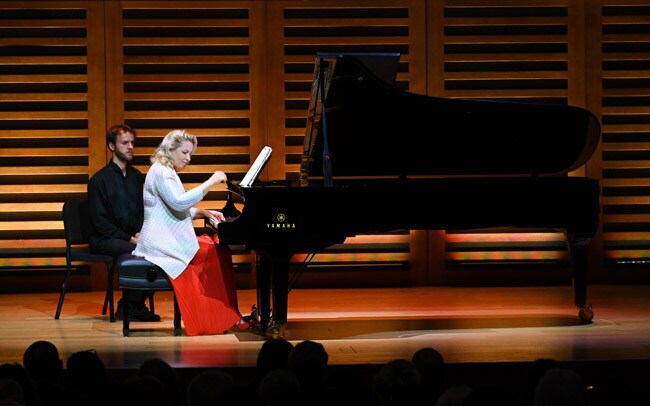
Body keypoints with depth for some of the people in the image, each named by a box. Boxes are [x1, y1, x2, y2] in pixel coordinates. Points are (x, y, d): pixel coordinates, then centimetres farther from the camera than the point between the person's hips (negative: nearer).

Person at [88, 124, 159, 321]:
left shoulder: (136, 176, 15)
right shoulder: (99, 179, -6)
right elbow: (99, 221, -10)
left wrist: (139, 233, -2)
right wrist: (128, 238, -17)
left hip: (131, 236, 6)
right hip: (103, 239, -6)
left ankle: (135, 305, -13)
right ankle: (127, 307, -17)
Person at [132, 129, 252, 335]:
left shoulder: (167, 172, 22)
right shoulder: (160, 171, -12)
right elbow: (179, 203, -25)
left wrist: (204, 213, 10)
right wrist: (210, 182, -22)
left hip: (169, 239, 10)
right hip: (162, 243, -10)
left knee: (219, 248, 1)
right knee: (218, 253, -14)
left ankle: (227, 317, -5)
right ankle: (229, 316, -10)